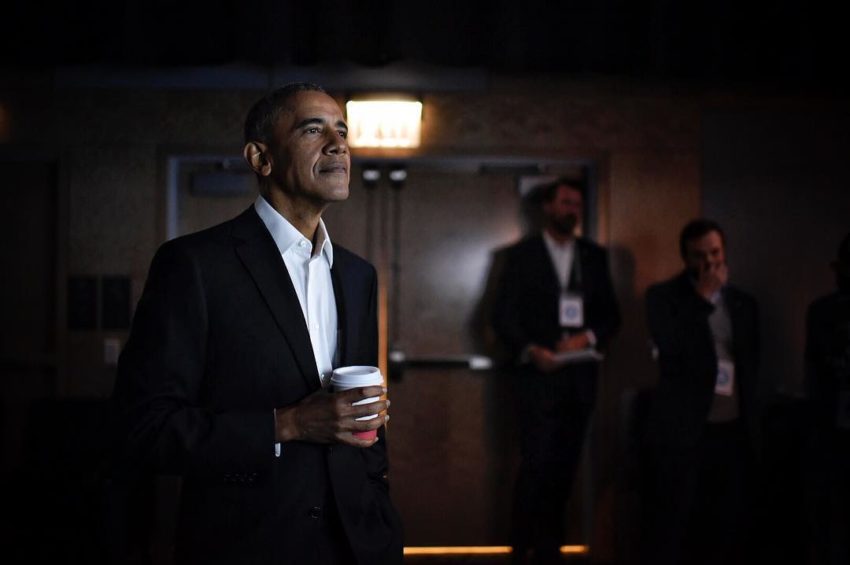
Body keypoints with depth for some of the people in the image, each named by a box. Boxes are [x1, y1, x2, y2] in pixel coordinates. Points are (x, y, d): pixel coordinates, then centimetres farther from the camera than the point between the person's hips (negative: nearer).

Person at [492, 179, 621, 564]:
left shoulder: (594, 256, 12)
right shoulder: (522, 254, 3)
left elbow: (611, 314, 11)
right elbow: (503, 315, -2)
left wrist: (588, 337, -9)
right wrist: (530, 350, -18)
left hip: (580, 376, 4)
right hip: (538, 376, -3)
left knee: (565, 467, 6)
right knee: (536, 465, -8)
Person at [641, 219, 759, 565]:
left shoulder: (743, 302, 14)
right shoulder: (663, 296, 0)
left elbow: (751, 362, 19)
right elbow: (672, 348, -16)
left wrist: (749, 415, 9)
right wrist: (704, 297, -12)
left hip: (733, 429, 5)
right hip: (681, 429, -4)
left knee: (728, 521, 6)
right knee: (670, 526, -2)